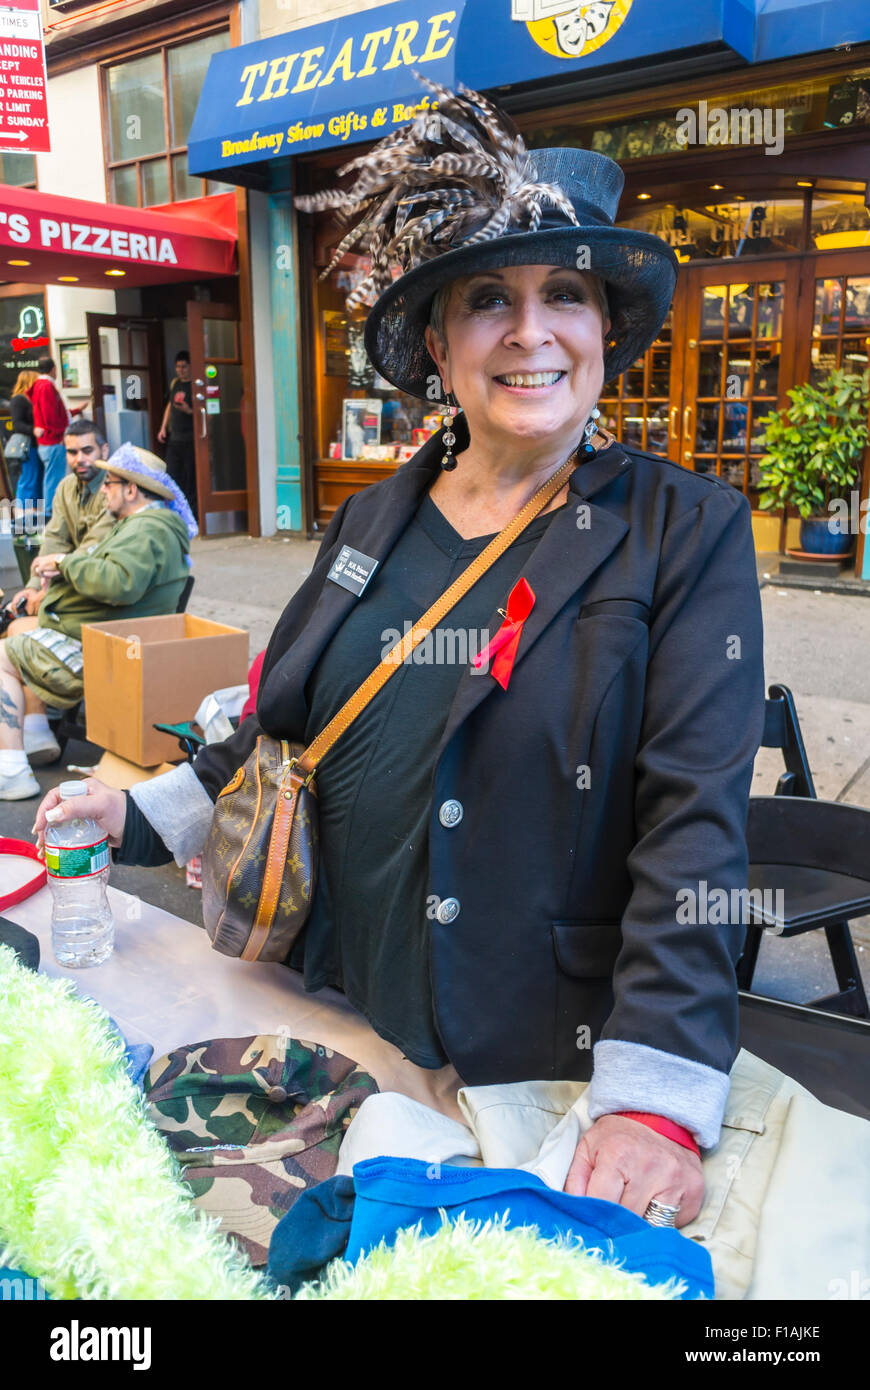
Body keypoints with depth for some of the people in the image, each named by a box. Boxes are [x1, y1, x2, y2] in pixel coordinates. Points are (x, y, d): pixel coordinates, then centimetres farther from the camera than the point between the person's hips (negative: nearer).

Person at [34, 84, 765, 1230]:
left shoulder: (688, 533, -9)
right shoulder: (373, 522, 4)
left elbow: (695, 821, -16)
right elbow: (286, 732, 14)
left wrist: (654, 1104, -23)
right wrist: (145, 814, 5)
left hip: (552, 1061, -4)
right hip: (341, 1025, 4)